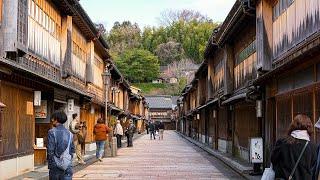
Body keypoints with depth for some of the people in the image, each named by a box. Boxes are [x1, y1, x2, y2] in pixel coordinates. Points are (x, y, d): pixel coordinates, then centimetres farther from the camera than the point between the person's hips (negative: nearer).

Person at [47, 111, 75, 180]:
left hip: (55, 164, -3)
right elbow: (72, 149, 9)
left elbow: (50, 150, -11)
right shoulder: (69, 133, 6)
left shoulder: (52, 132, -8)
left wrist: (50, 164, -5)